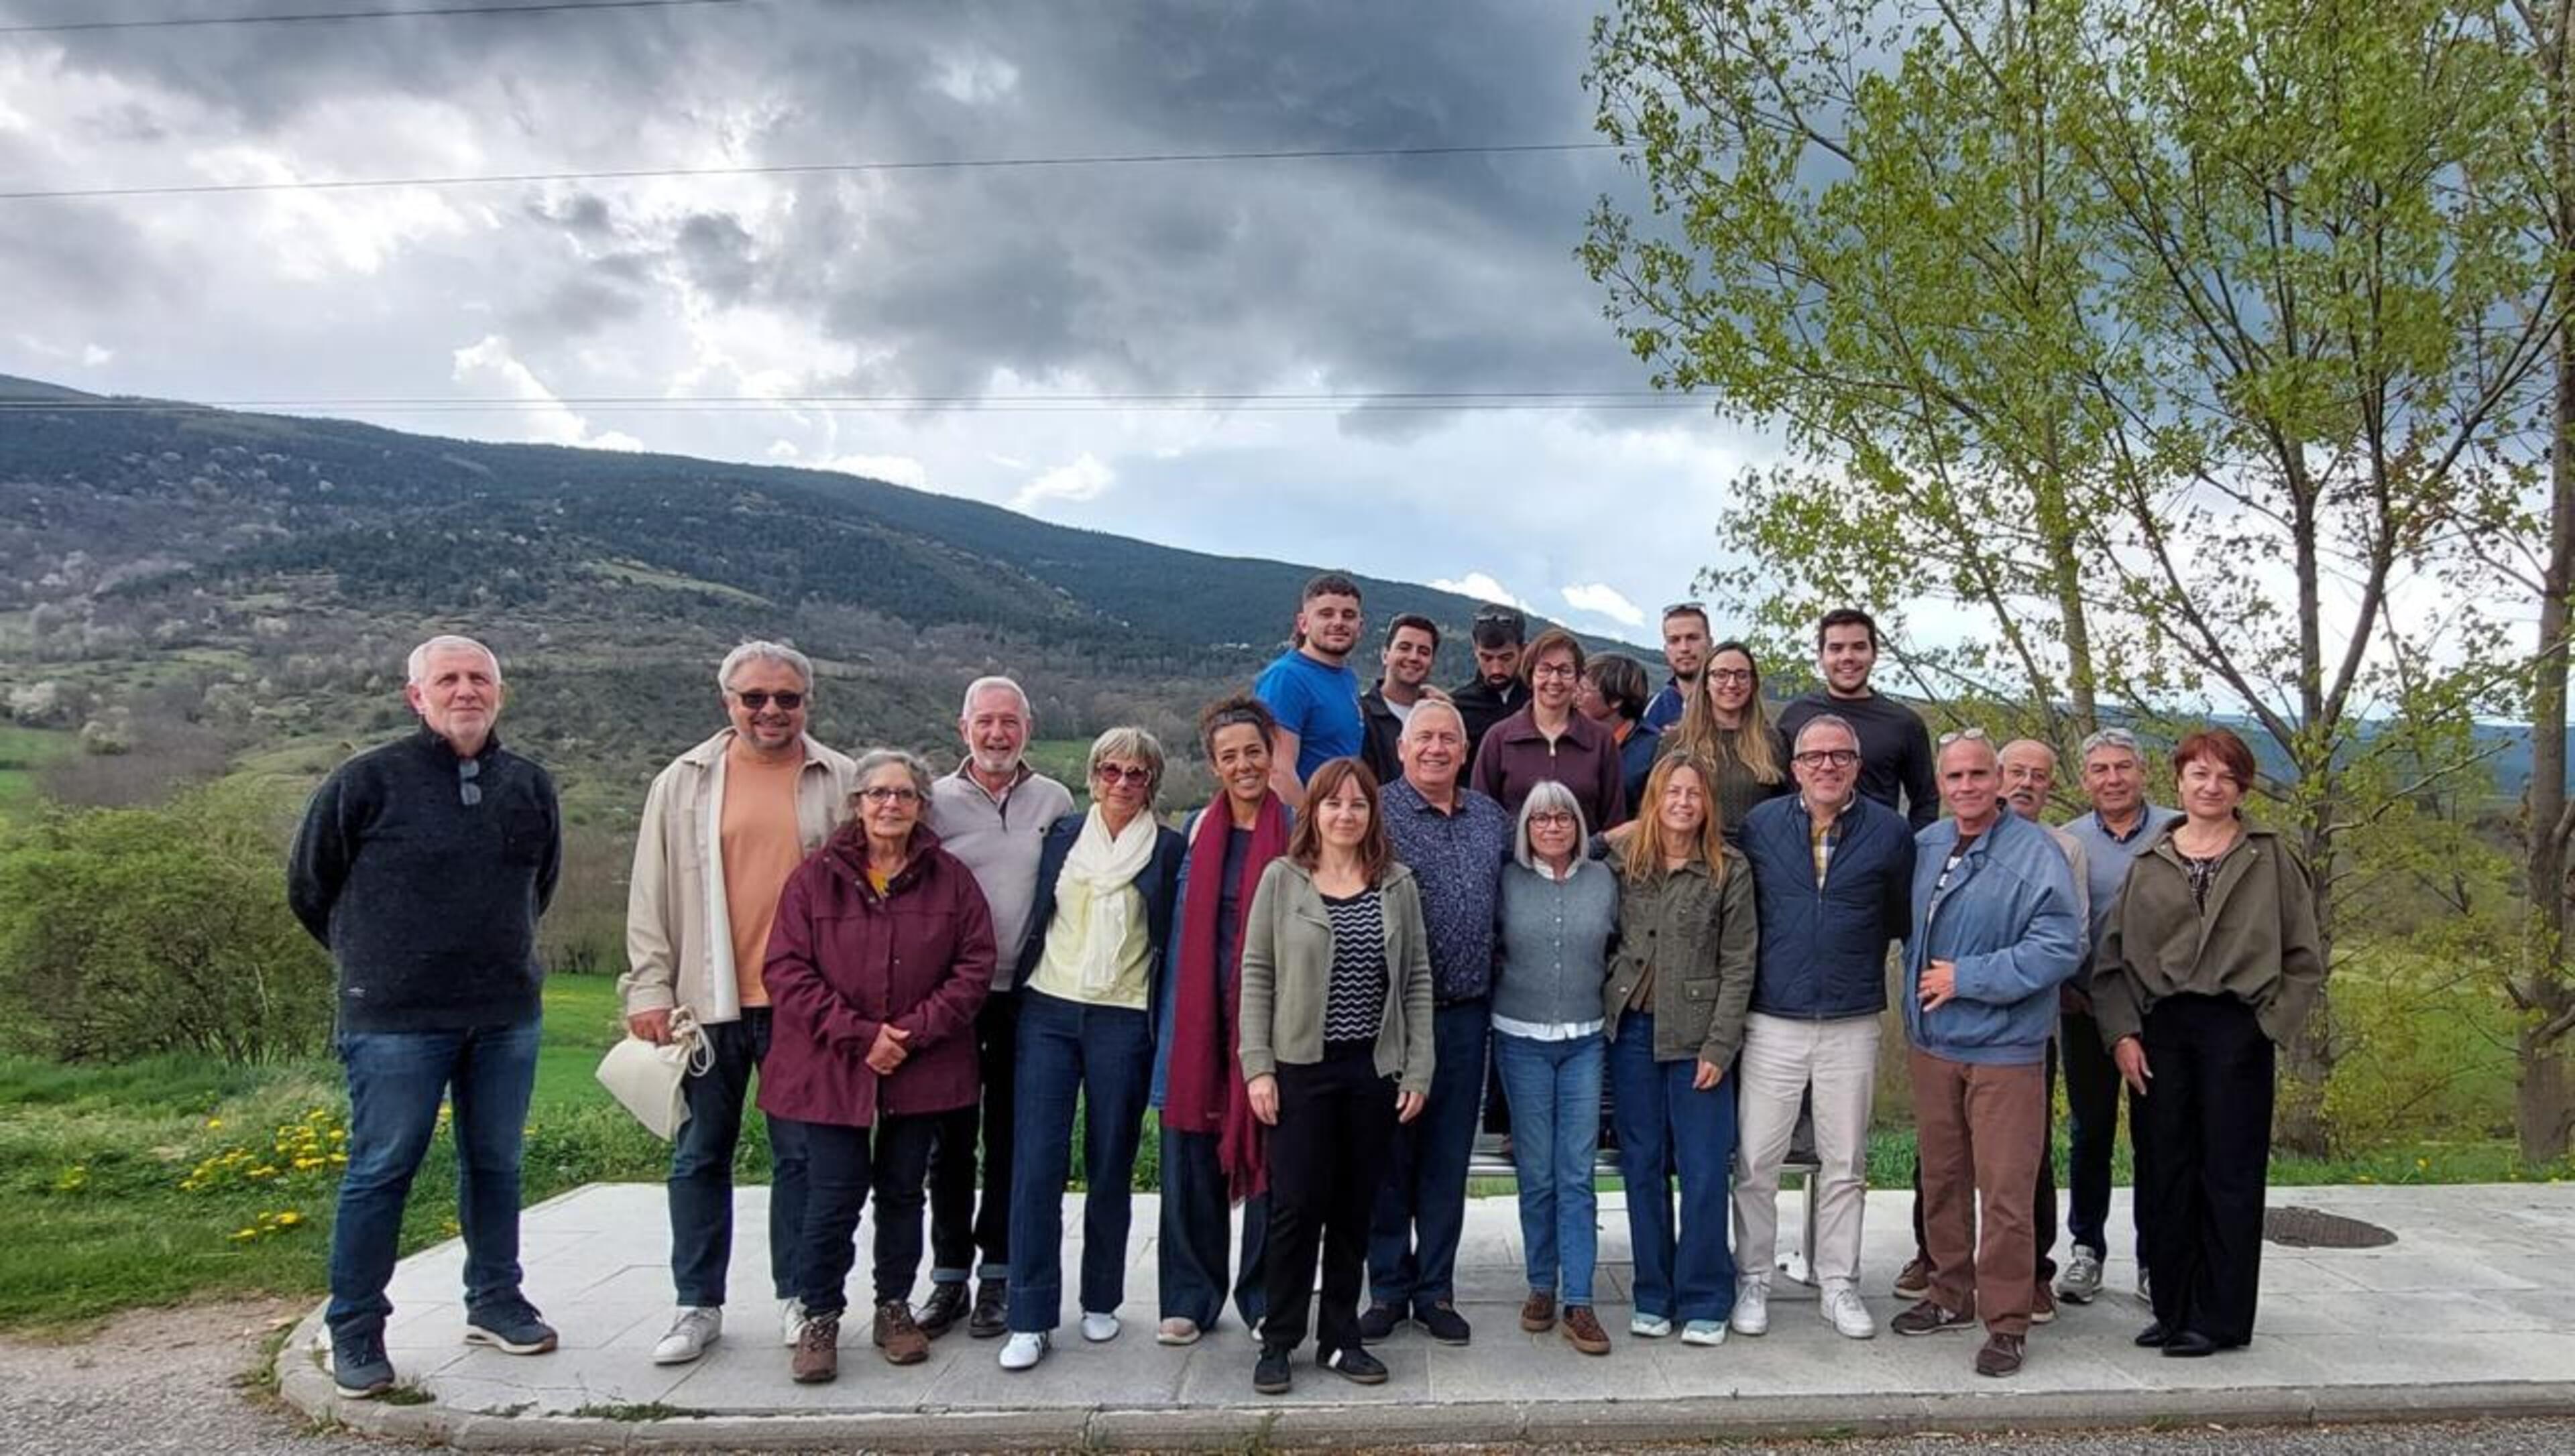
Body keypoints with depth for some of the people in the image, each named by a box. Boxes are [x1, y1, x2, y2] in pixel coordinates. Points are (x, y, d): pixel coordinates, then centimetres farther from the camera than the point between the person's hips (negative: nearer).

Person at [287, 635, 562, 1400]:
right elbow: (308, 886, 4)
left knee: (496, 1164, 13)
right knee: (380, 1170, 3)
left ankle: (494, 1302, 28)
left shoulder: (530, 786, 6)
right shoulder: (366, 781, -6)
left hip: (506, 1015, 4)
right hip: (395, 1020, -4)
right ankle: (354, 1330, 16)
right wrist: (373, 960, 13)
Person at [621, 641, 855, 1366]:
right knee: (700, 1157, 10)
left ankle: (797, 1298, 20)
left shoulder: (839, 783, 3)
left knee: (802, 1156, 7)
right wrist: (650, 988, 0)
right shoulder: (683, 783, 4)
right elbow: (652, 895, 5)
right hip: (708, 1001, 1)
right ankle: (698, 1306, 22)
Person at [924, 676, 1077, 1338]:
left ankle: (998, 1275, 19)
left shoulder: (1056, 801, 4)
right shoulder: (935, 801, 1)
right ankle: (949, 1276, 18)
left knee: (1011, 1137, 8)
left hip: (1027, 993, 0)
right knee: (950, 1137, 6)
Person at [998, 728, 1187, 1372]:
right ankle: (1030, 1319, 2)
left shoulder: (1169, 850, 2)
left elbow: (1173, 944, 3)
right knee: (1036, 1165, -4)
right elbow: (1037, 919, 14)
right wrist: (1016, 996, 9)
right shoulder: (1062, 834, 9)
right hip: (1048, 1011, 2)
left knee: (1110, 1168, 7)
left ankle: (1100, 1301, 23)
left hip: (1122, 1021, -1)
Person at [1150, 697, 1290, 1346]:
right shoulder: (1197, 830, 8)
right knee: (1191, 1151, 4)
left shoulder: (1296, 832, 1)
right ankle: (1190, 1296, 18)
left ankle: (1266, 1297, 19)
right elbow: (1178, 926, 12)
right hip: (1201, 1016, 2)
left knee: (1269, 1152, 4)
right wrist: (1170, 1019, 6)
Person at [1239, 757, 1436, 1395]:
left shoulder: (1398, 886, 6)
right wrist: (1258, 1066, -7)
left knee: (1354, 1210, 10)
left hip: (1374, 1069, 2)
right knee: (1296, 1205, -1)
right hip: (1300, 1067, -2)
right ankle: (1278, 1341, 14)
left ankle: (1340, 1338, 22)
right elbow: (1256, 975, -1)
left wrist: (1418, 1070, 1)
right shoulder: (1282, 879, 0)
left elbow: (1417, 982, 6)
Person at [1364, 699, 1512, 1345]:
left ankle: (1436, 1291, 22)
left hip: (1465, 1015, 4)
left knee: (1449, 1158, 11)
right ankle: (1387, 1290, 19)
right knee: (1391, 1154, 6)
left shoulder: (1491, 818, 10)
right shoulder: (1376, 814, -6)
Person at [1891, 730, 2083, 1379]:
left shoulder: (2036, 854, -10)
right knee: (1941, 1179, 15)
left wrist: (1967, 978, -16)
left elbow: (2060, 948, -17)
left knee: (2004, 1191, -3)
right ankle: (1951, 1296, 30)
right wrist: (1917, 981, 9)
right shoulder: (1924, 847, 9)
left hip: (2003, 1047, -6)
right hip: (1933, 1042, 6)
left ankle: (2007, 1323, 9)